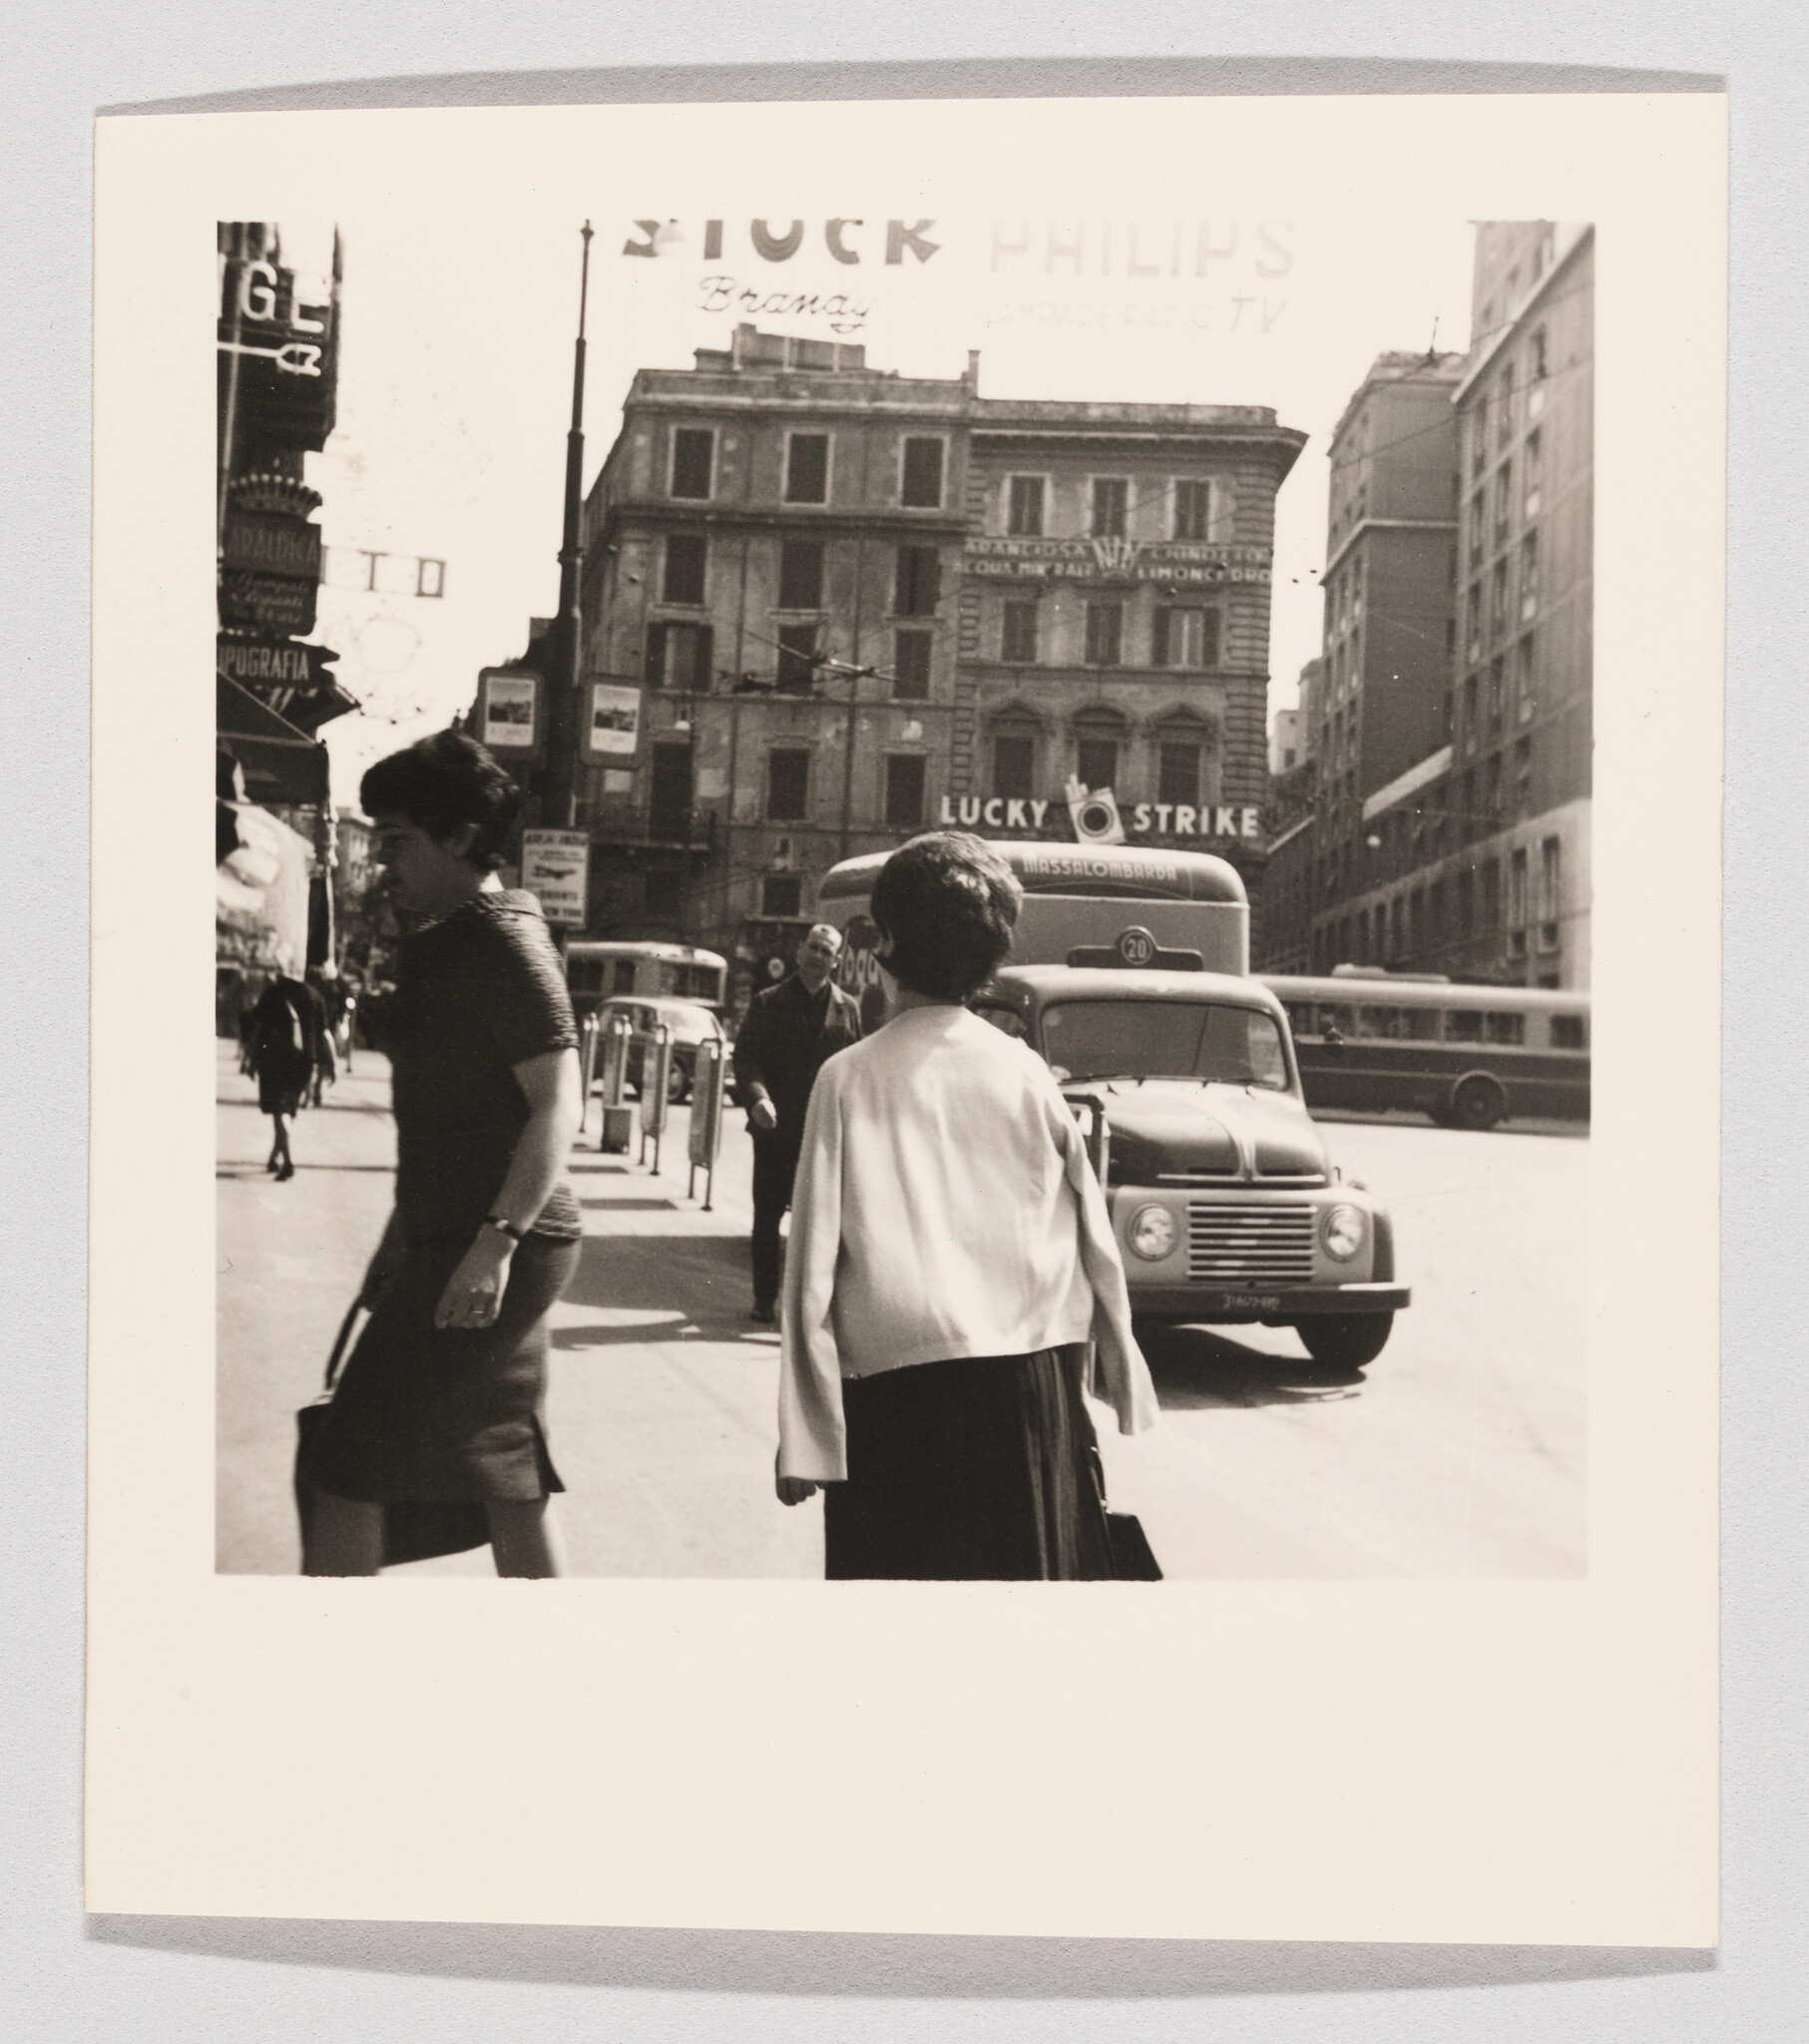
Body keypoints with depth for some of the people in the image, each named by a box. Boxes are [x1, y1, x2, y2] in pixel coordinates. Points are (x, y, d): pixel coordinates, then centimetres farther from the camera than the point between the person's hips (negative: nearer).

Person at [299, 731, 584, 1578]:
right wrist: (403, 1239, 23)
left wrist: (496, 1241, -28)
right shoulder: (442, 944, 17)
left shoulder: (506, 945, -14)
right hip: (451, 1238, 10)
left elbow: (557, 1106, -21)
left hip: (492, 1248, -10)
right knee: (507, 1475, 13)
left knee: (349, 1472, -5)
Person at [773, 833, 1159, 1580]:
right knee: (1032, 1571, 10)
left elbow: (815, 1263, -4)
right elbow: (1095, 1238, 7)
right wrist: (1122, 1367, 19)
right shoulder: (1025, 1072, 3)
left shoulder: (850, 1079, -2)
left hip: (894, 1390, -2)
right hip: (1031, 1382, 2)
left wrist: (803, 1436, -1)